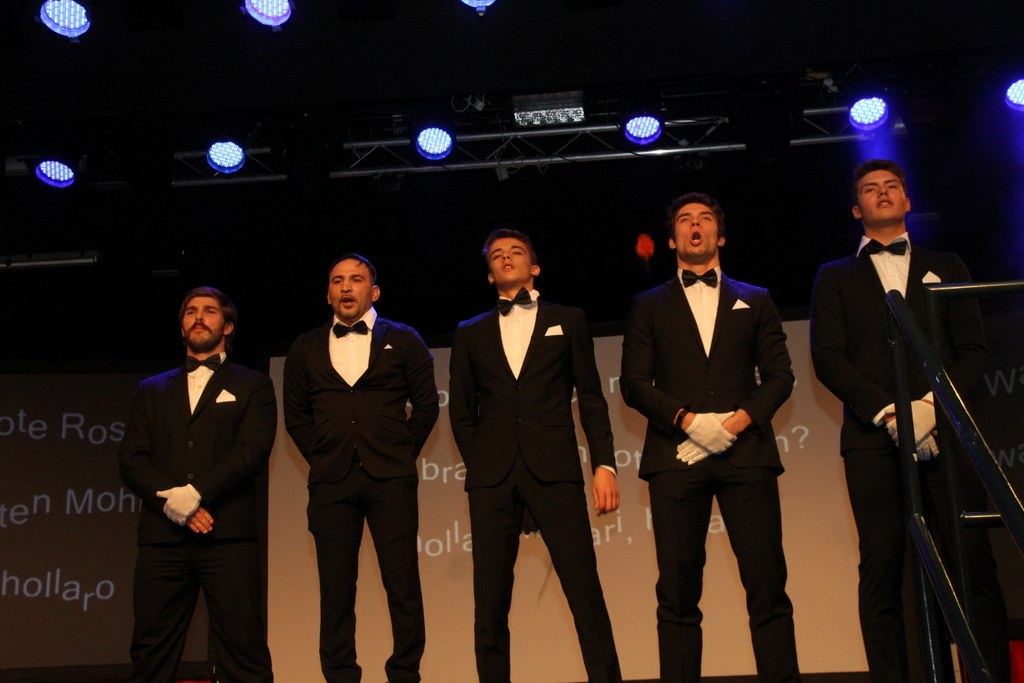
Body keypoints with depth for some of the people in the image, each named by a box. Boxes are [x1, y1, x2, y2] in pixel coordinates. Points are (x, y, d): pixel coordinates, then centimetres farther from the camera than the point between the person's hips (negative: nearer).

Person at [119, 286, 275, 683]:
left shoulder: (252, 386, 14)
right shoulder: (151, 391, 22)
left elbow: (253, 451, -2)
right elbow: (131, 459, 10)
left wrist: (194, 493, -13)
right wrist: (170, 500, -8)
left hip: (228, 534, -3)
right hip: (161, 536, 3)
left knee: (242, 650, -7)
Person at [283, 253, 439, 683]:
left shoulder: (403, 340, 7)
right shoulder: (306, 348, 12)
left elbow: (426, 404, 7)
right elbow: (296, 414, 15)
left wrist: (402, 453, 3)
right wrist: (320, 458, 7)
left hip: (391, 479, -1)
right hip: (330, 482, 2)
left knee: (403, 584, -2)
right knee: (336, 588, 2)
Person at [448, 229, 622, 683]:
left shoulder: (568, 321, 15)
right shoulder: (470, 334, 18)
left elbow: (591, 399, 9)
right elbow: (461, 412, 16)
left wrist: (604, 464, -1)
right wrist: (480, 466, 5)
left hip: (554, 470, -1)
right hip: (491, 476, 2)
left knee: (584, 588, -7)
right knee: (490, 599, 0)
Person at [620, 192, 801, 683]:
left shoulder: (755, 301, 20)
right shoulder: (648, 306, 17)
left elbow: (779, 375, 11)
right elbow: (634, 382, 6)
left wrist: (741, 419, -7)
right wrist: (687, 419, -10)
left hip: (746, 452, 1)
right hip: (676, 454, 0)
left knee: (767, 583, -5)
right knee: (678, 592, -3)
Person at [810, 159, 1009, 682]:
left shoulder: (945, 267, 21)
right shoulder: (835, 277, 18)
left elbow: (973, 350, 11)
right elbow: (827, 359, 4)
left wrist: (933, 404, -8)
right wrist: (888, 413, -9)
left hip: (945, 431, 1)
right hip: (873, 438, -1)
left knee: (973, 562, -7)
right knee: (882, 569, -5)